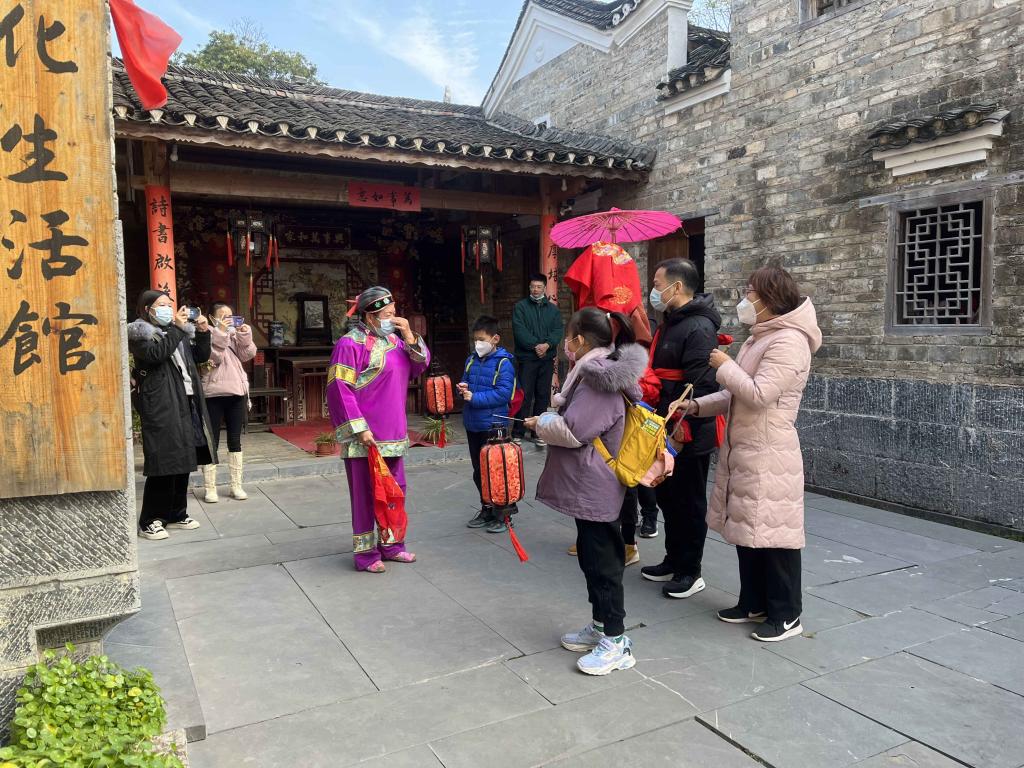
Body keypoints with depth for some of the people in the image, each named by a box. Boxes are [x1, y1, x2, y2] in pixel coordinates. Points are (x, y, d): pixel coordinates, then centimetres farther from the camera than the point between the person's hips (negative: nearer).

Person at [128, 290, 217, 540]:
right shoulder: (140, 333, -1)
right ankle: (150, 521, 3)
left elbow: (201, 356, 20)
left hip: (185, 402, 7)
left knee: (183, 460, 10)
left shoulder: (177, 330, 19)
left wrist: (203, 332, 6)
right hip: (160, 405, -7)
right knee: (163, 461, -7)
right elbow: (156, 353, -20)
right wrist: (178, 329, -18)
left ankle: (177, 514, 22)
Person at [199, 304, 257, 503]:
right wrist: (220, 332, -19)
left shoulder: (235, 335, 14)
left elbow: (248, 355, 2)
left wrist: (245, 335, -10)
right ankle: (210, 488, 5)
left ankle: (236, 485, 14)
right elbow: (214, 356, -16)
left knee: (235, 441, 8)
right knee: (212, 441, 0)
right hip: (214, 394, -5)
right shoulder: (209, 334, -1)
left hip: (237, 392, 5)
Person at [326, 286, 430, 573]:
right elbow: (339, 389, -17)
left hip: (393, 433, 8)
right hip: (365, 436, -8)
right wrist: (359, 429, -20)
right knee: (366, 493, 3)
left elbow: (421, 366, 12)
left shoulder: (393, 339, 11)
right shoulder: (351, 343, -12)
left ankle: (390, 544, 32)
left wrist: (410, 338, -5)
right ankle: (365, 553, 16)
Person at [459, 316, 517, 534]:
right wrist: (463, 389, -3)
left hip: (493, 424, -7)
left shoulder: (504, 363, -12)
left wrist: (474, 398, -21)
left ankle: (502, 515, 13)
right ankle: (486, 510, 29)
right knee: (479, 471, 16)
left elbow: (503, 393, -20)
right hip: (472, 424, 7)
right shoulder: (471, 360, 9)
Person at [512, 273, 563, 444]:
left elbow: (558, 331, 2)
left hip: (547, 358, 3)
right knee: (525, 395, -4)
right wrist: (535, 345, -16)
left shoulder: (553, 309, 13)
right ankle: (518, 432, 2)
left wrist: (547, 344, -16)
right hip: (527, 358, -3)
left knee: (543, 395, 7)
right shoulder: (520, 307, 3)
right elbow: (519, 331, -8)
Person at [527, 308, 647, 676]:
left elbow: (572, 431, -24)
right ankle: (600, 626, 33)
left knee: (603, 561, 0)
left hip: (594, 489, -10)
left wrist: (541, 423, -7)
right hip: (589, 487, 10)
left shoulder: (598, 380, -20)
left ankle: (616, 641, 12)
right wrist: (553, 415, 6)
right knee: (592, 556, 19)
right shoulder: (598, 373, 12)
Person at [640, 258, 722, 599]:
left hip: (689, 435, -10)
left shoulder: (699, 328, -20)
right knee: (668, 496, 19)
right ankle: (674, 561, 34)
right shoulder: (672, 322, 13)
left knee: (689, 503, 3)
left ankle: (690, 572, 18)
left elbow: (699, 388, -27)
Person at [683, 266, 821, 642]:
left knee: (773, 534, -1)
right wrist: (696, 406, 8)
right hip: (742, 451, 10)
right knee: (746, 530, 16)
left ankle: (786, 614, 13)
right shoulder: (758, 339, 16)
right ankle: (753, 603, 29)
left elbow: (758, 394, -24)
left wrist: (724, 366, -11)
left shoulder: (789, 341, -16)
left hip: (769, 457, -10)